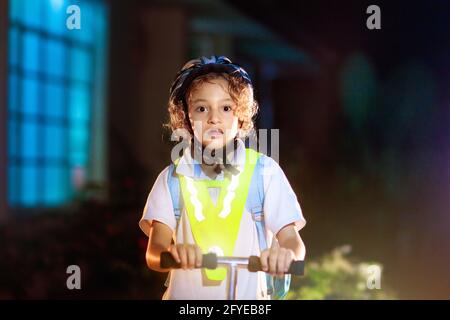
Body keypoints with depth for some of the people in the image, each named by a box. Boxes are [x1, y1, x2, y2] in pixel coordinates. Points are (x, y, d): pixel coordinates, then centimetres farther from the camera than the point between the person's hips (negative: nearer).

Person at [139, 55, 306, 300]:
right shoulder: (173, 177, 5)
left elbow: (292, 240, 1)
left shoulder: (263, 171, 4)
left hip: (247, 293, -1)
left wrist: (286, 255, -21)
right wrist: (173, 254, -24)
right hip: (185, 292, 1)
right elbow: (153, 252, -1)